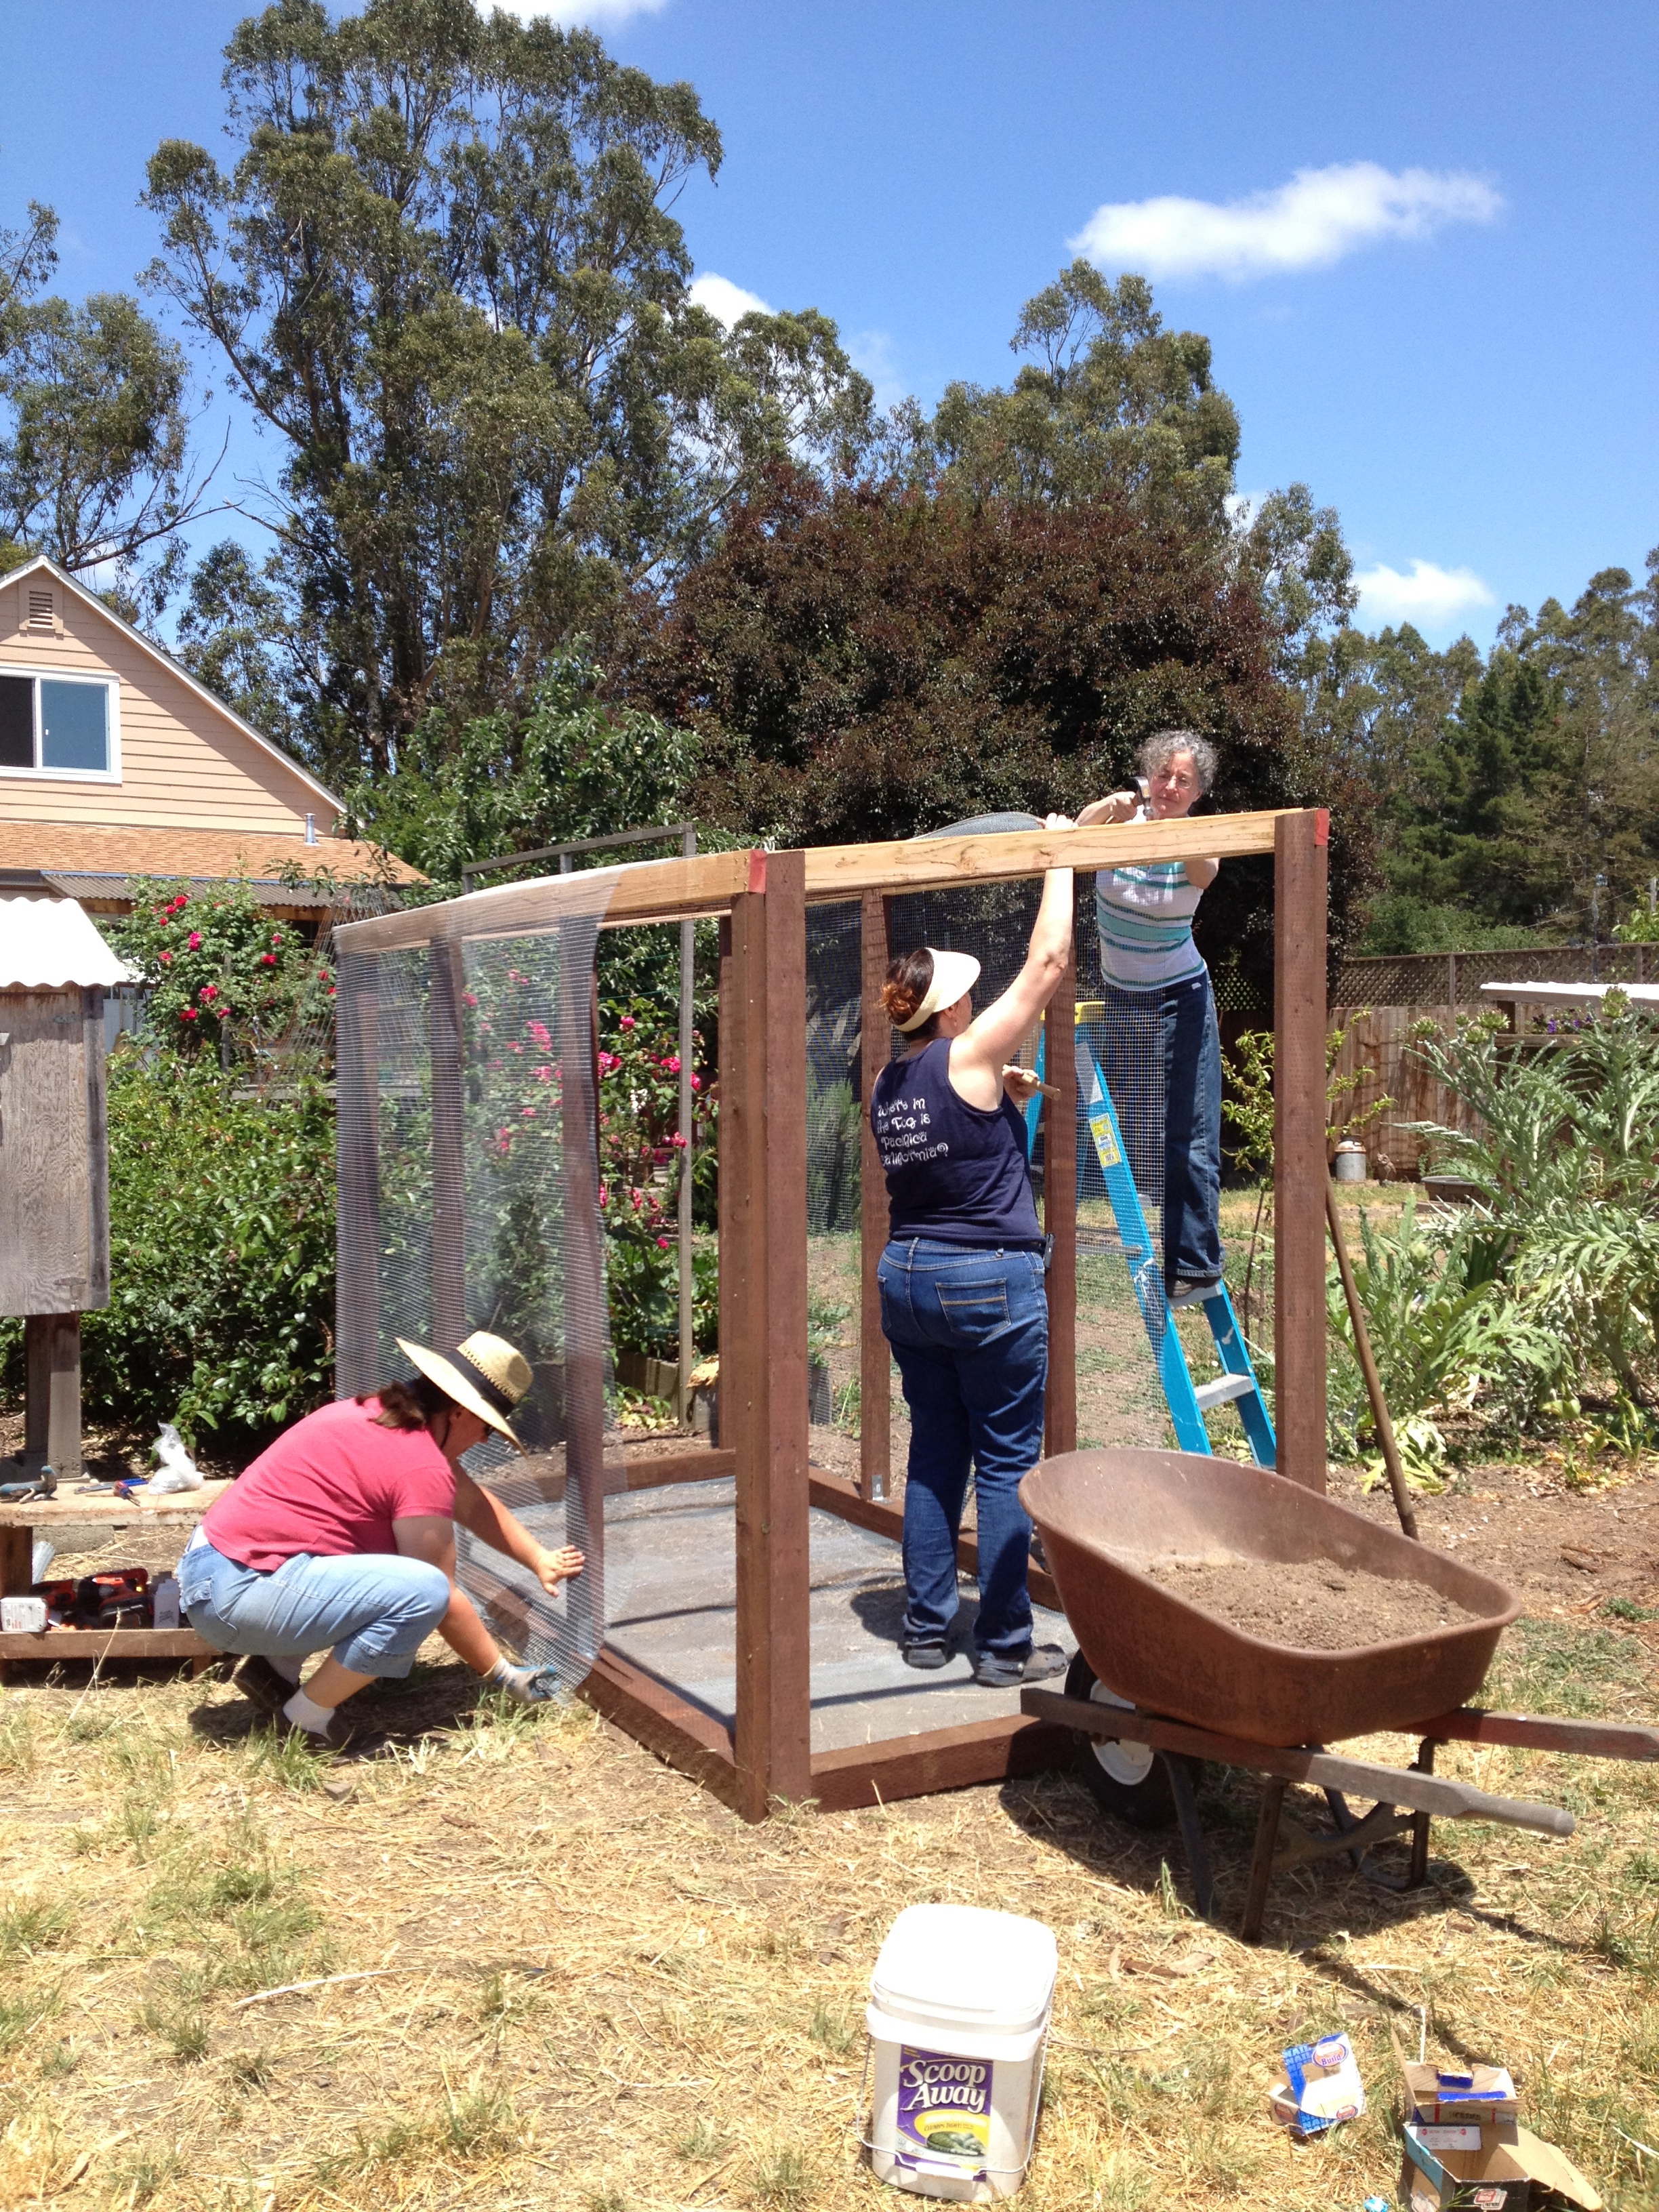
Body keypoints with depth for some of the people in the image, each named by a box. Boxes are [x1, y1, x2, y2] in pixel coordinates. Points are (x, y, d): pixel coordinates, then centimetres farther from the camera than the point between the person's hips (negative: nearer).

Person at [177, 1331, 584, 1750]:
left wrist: (540, 1560, 19)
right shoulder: (422, 1467, -17)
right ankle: (307, 1718, -6)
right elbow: (443, 1596, -10)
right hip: (237, 1594, -10)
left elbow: (474, 1505, 22)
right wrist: (506, 1676, 1)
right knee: (424, 1589, -23)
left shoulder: (382, 1413, 12)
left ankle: (274, 1668, 16)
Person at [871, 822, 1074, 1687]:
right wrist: (1057, 860, 0)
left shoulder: (885, 1085, 8)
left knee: (934, 1454, 14)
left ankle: (927, 1627, 20)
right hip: (991, 1284, -7)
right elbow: (1047, 963, -9)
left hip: (906, 1277, 7)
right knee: (1006, 1463, 1)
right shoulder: (968, 1057, -12)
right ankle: (1004, 1647, 6)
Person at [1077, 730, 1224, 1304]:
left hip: (1178, 999, -3)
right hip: (1117, 997, 3)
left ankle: (1195, 1267, 0)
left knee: (1186, 1136, -6)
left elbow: (1203, 873, -36)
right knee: (1108, 1126, 7)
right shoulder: (1120, 819, -7)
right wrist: (1107, 807, -49)